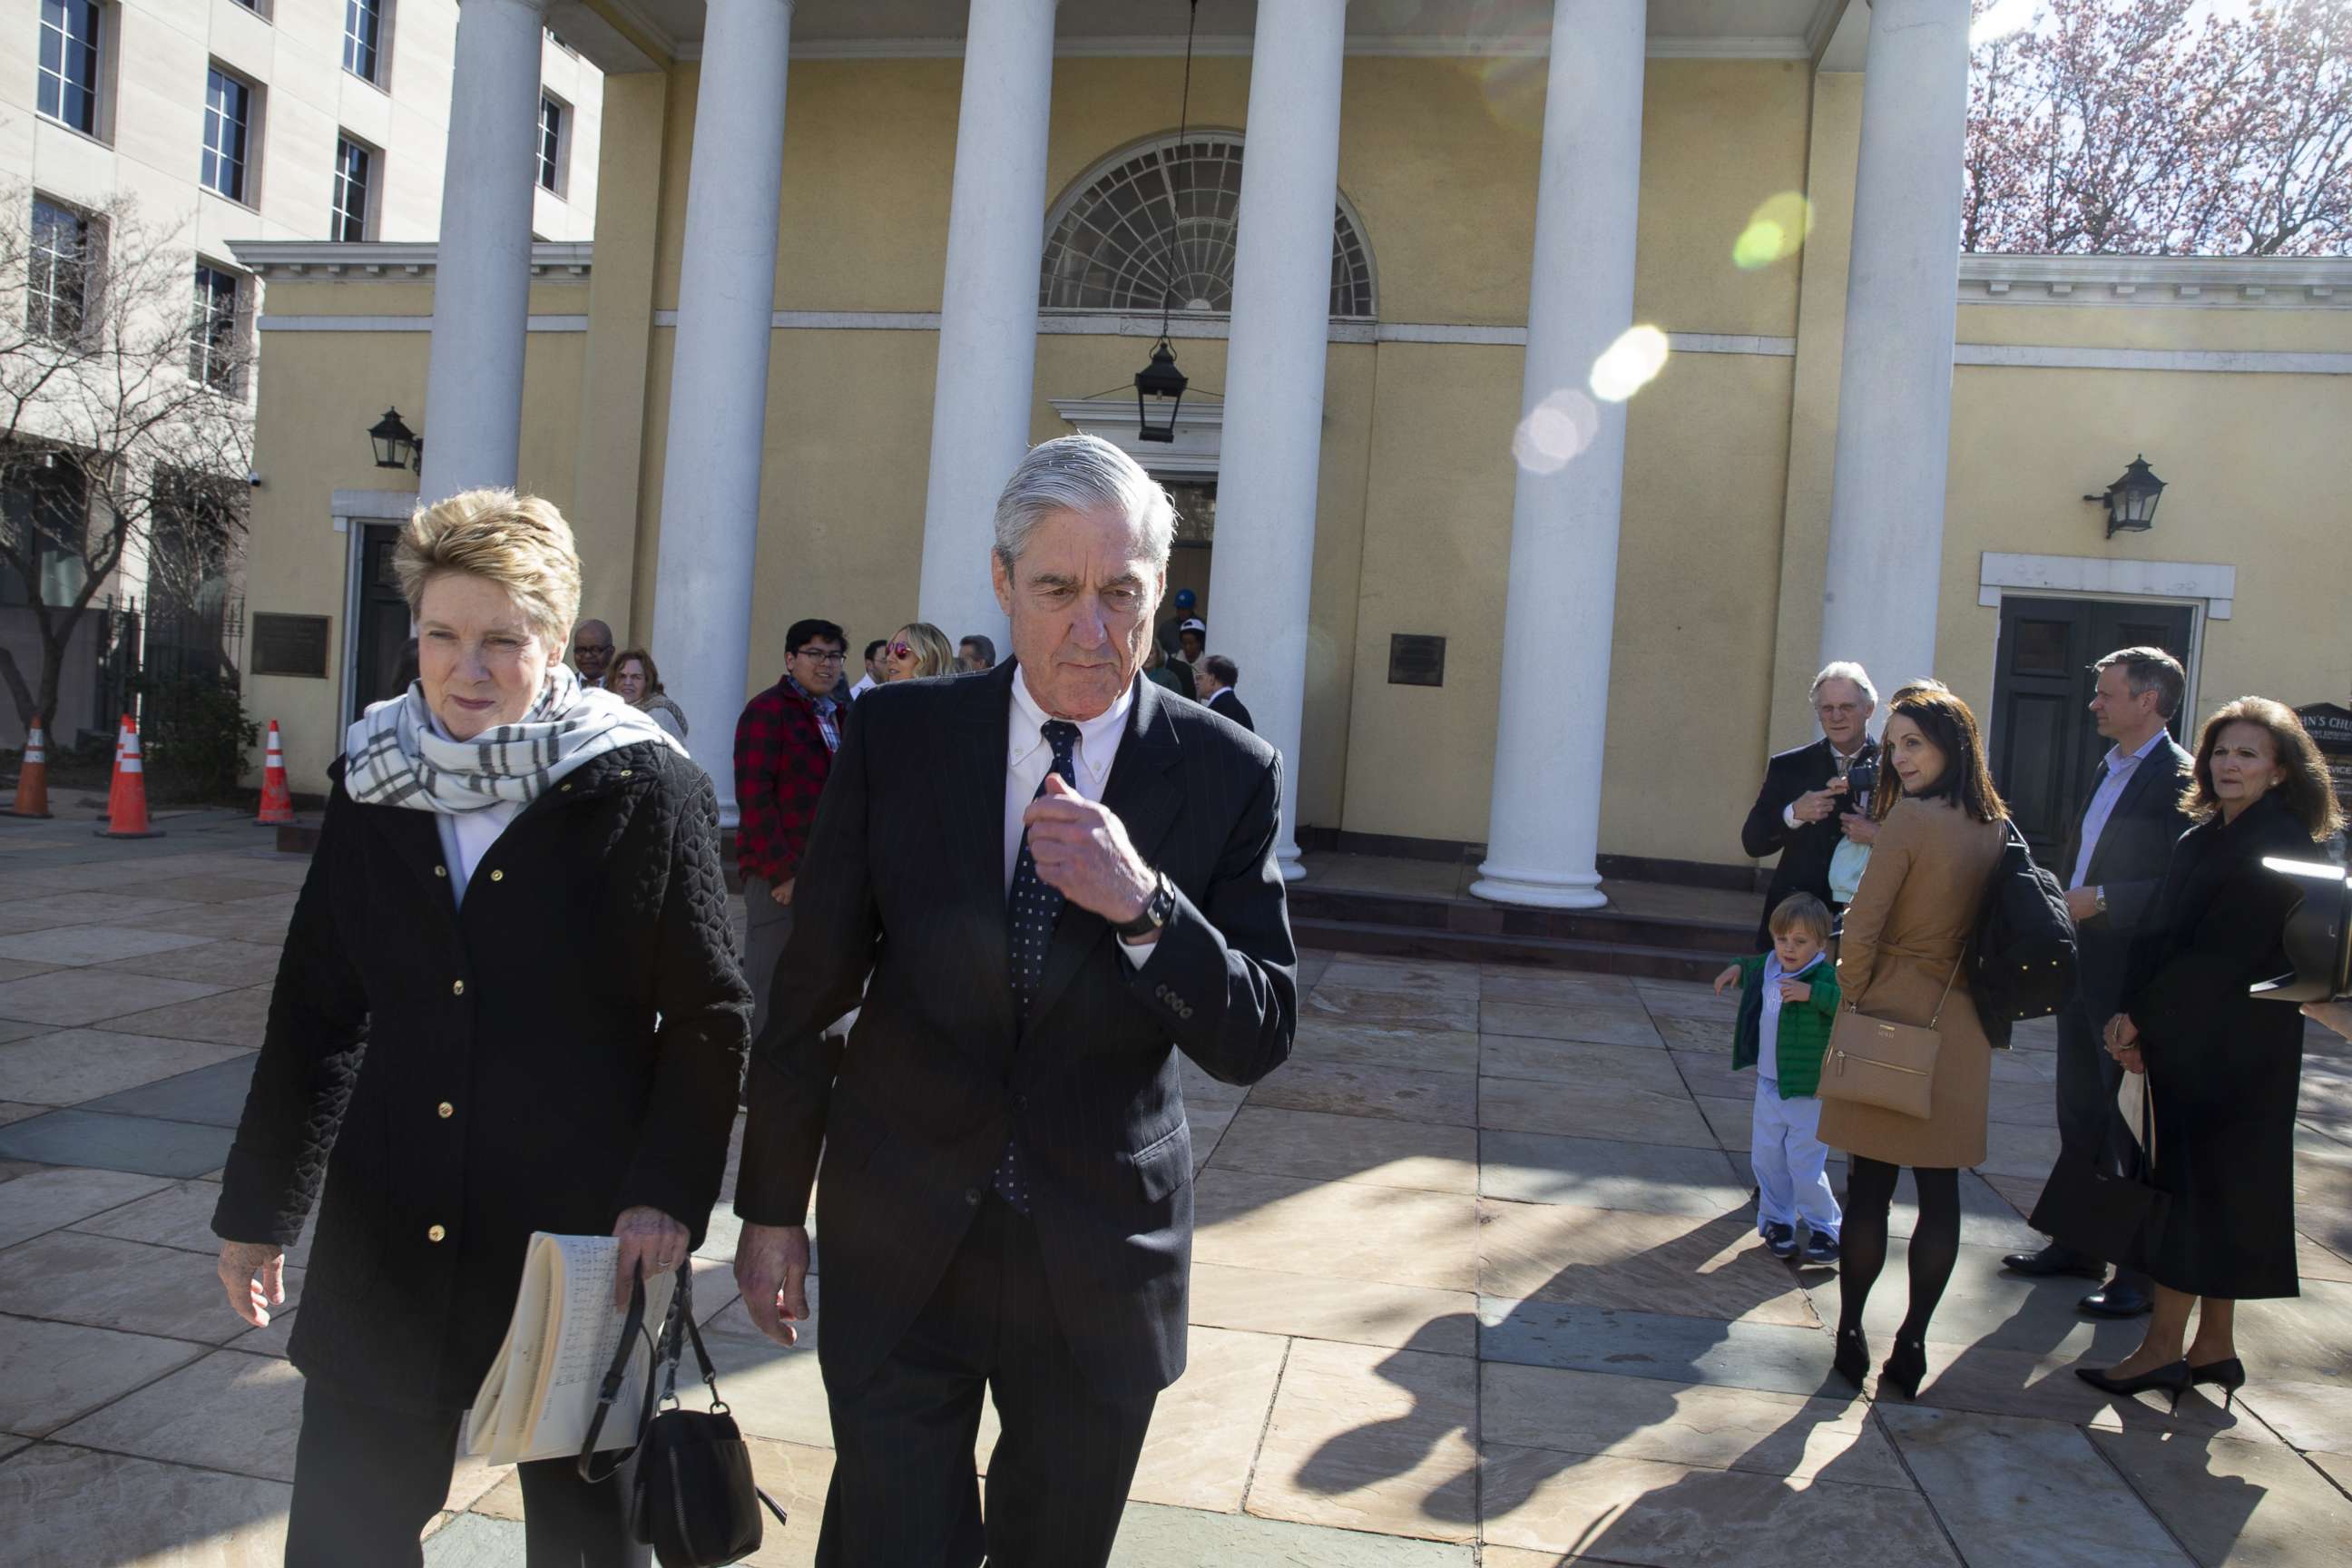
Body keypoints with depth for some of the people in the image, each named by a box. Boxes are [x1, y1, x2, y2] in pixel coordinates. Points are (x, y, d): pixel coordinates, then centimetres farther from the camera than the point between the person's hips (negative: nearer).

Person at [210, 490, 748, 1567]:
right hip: (387, 1239, 4)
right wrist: (258, 1206, 14)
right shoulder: (373, 784, 4)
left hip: (581, 1237, -3)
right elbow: (315, 1013, 11)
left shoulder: (645, 790, -9)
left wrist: (668, 1193, -13)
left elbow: (708, 1020, -5)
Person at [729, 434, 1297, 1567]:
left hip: (1101, 1259, 1)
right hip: (900, 1247, 0)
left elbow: (1257, 1041, -10)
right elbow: (811, 986, 1)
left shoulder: (1226, 773, -8)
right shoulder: (896, 735, -6)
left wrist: (1143, 904, -27)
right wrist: (772, 1206, 4)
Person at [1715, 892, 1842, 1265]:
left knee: (1806, 1167, 0)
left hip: (1808, 1093, -7)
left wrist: (1811, 992, -42)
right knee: (1767, 1160, 14)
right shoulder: (1769, 968, 3)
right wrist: (1738, 969, 13)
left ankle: (1826, 1228, 19)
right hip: (1769, 1085, 7)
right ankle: (1776, 1221, 31)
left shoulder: (1824, 977, -19)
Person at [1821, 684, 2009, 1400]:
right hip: (1960, 1028, 5)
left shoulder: (1912, 816, -15)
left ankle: (1851, 1334, 13)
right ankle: (1911, 1344, 14)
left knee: (1869, 1183, 4)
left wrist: (1853, 996, -1)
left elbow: (1861, 928, -15)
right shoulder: (1996, 826, 4)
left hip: (1893, 1018, -5)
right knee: (1939, 1188, 8)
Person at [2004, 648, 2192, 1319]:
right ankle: (2079, 1243, 30)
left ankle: (2143, 1270, 13)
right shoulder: (2109, 770, 14)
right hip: (2082, 971, 9)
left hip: (2132, 981, -9)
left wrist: (2101, 900, -21)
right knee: (2080, 1115, 17)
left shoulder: (2181, 778, -14)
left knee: (2132, 1125, 1)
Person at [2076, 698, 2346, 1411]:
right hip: (2184, 1042, 8)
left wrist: (2145, 1019, -13)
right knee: (2213, 1190, 12)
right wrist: (2133, 1014, -2)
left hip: (2235, 1050, -8)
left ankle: (2164, 1348, 4)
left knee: (2198, 1186, -3)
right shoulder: (2201, 839, 12)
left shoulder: (2282, 845, -13)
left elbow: (2225, 951, -17)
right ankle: (2213, 1346, 20)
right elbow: (2162, 934, 10)